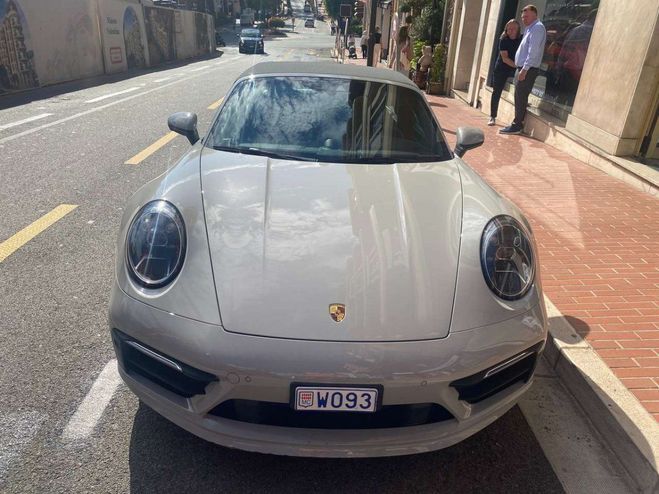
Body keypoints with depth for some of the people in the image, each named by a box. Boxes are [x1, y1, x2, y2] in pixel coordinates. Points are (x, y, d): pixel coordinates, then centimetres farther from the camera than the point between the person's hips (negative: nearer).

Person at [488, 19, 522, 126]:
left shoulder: (521, 40, -1)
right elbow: (504, 58, -15)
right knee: (496, 92, 2)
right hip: (501, 69, -1)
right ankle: (492, 117, 10)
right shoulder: (503, 40, -8)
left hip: (515, 69, 2)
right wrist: (517, 65, -24)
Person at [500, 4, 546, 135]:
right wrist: (521, 69, 15)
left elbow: (533, 51, -20)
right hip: (522, 68, 10)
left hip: (528, 69, -10)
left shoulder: (537, 28, -12)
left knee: (520, 97, -8)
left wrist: (525, 69, -24)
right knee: (519, 97, 11)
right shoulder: (530, 28, 19)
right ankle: (517, 123, 17)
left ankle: (517, 125, -5)